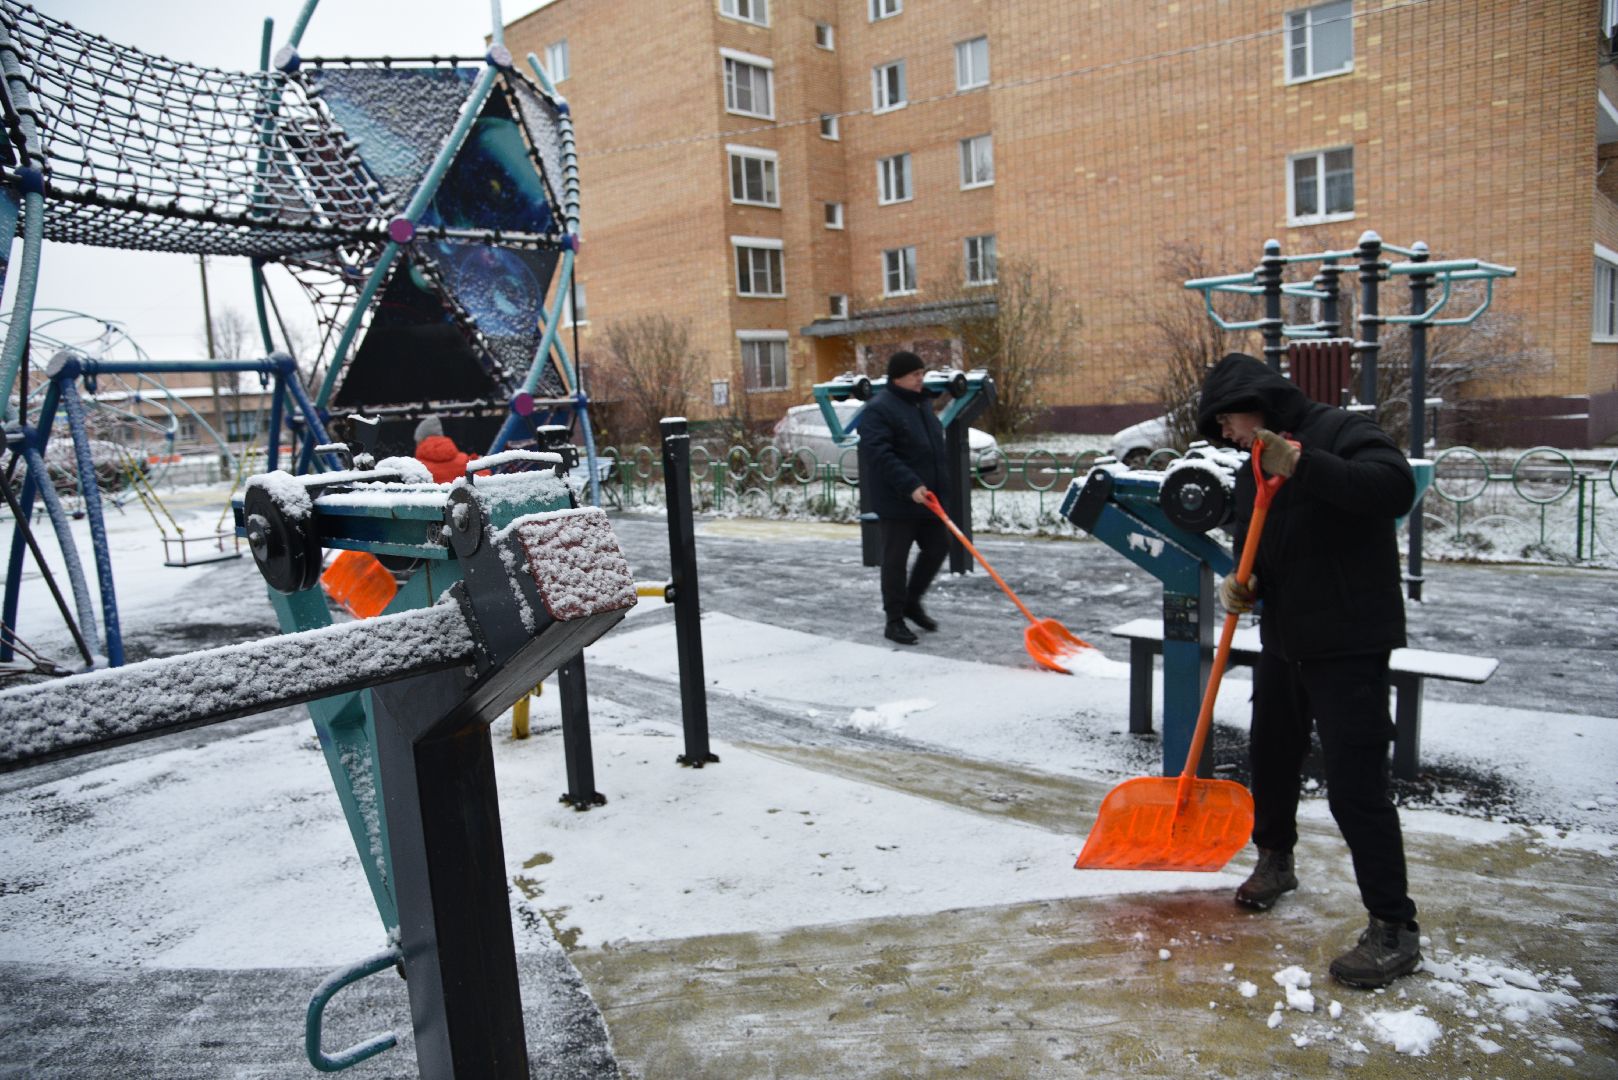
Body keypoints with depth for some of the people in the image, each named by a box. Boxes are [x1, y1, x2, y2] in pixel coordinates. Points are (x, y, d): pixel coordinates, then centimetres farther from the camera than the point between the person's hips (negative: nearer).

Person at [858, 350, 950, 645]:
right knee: (895, 559, -1)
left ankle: (912, 602, 30)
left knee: (938, 547, 13)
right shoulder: (878, 409, -15)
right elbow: (880, 454, -24)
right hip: (897, 500, -8)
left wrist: (940, 485, 23)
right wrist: (910, 485, -29)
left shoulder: (922, 402, 14)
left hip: (927, 496, 9)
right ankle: (894, 621, 10)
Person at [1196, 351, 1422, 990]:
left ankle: (1395, 930, 4)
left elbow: (1396, 487, -30)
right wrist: (1241, 584, -6)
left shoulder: (1339, 432, -13)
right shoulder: (1254, 472, 12)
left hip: (1349, 645, -9)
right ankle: (1275, 861, 45)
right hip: (1284, 641, 9)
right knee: (1271, 757, 21)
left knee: (1355, 785, -9)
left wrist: (1302, 465, -38)